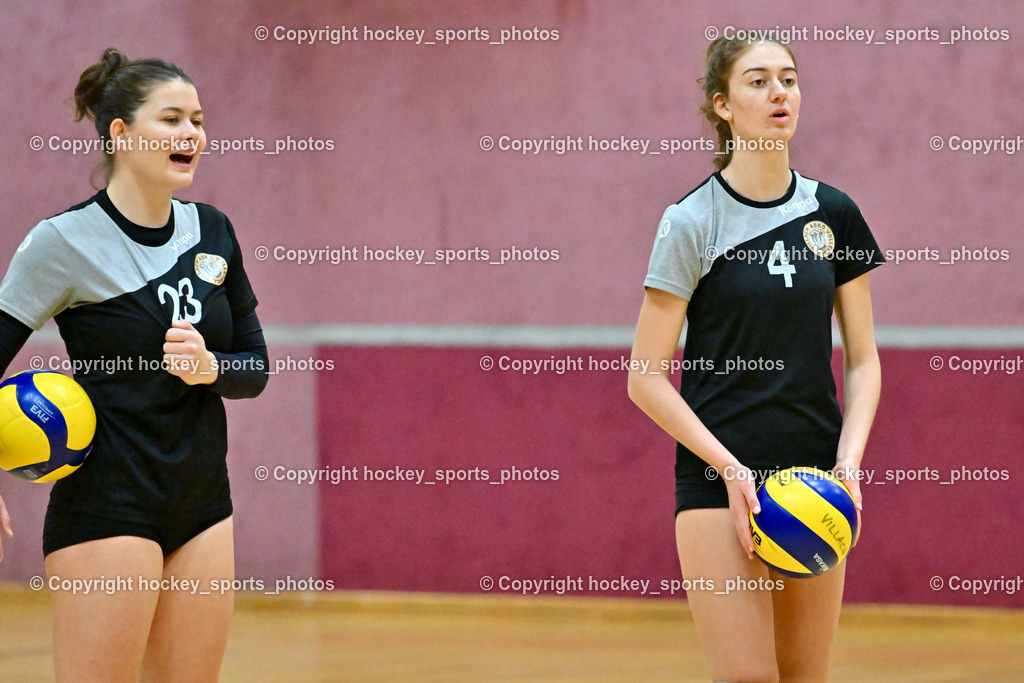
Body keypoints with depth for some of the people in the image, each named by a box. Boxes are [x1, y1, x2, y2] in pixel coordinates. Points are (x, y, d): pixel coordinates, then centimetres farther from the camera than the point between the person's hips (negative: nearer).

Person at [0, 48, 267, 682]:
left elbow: (256, 368, 11)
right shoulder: (64, 240, -9)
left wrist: (210, 367, -12)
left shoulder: (212, 231, 8)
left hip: (202, 506, 6)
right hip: (106, 506, -6)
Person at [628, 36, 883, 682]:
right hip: (717, 483, -4)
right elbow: (646, 378, -5)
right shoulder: (692, 222, -5)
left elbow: (863, 360, 11)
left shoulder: (834, 214, 7)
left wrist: (849, 460, -6)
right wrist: (731, 469, -14)